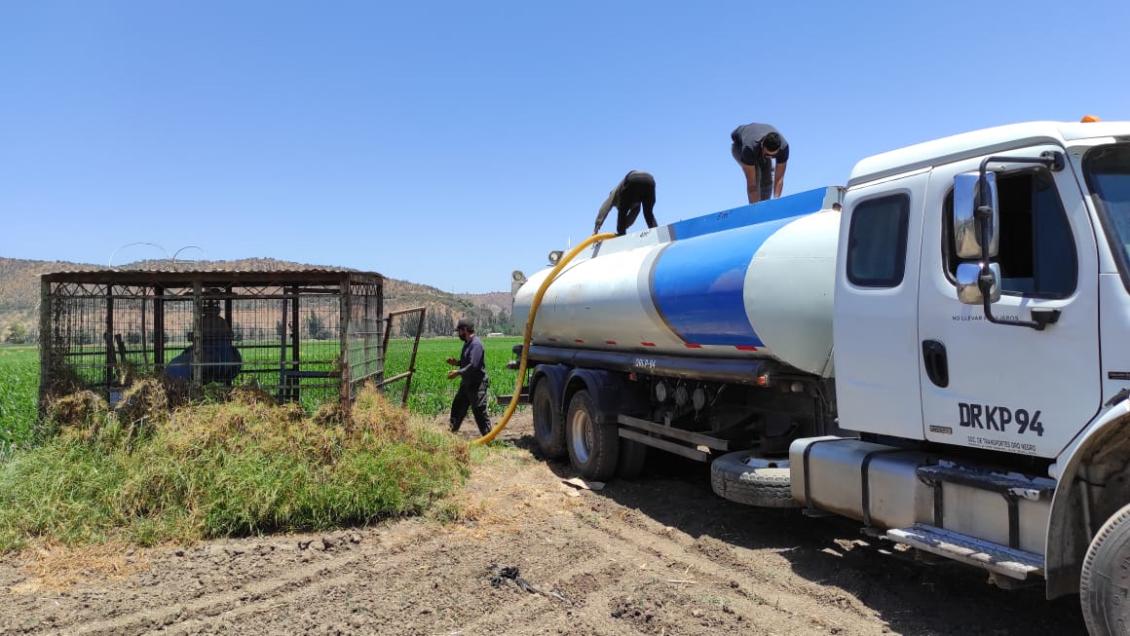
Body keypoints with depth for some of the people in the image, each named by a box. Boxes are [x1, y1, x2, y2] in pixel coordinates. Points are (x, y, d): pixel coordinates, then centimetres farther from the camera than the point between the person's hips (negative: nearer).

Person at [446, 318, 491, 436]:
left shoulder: (476, 344, -19)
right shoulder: (467, 343, 13)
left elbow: (473, 365, -27)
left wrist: (458, 372, -20)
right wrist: (456, 363, 5)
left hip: (477, 385, -10)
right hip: (466, 384, 10)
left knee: (479, 412, -6)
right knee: (457, 407, 16)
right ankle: (452, 432, 27)